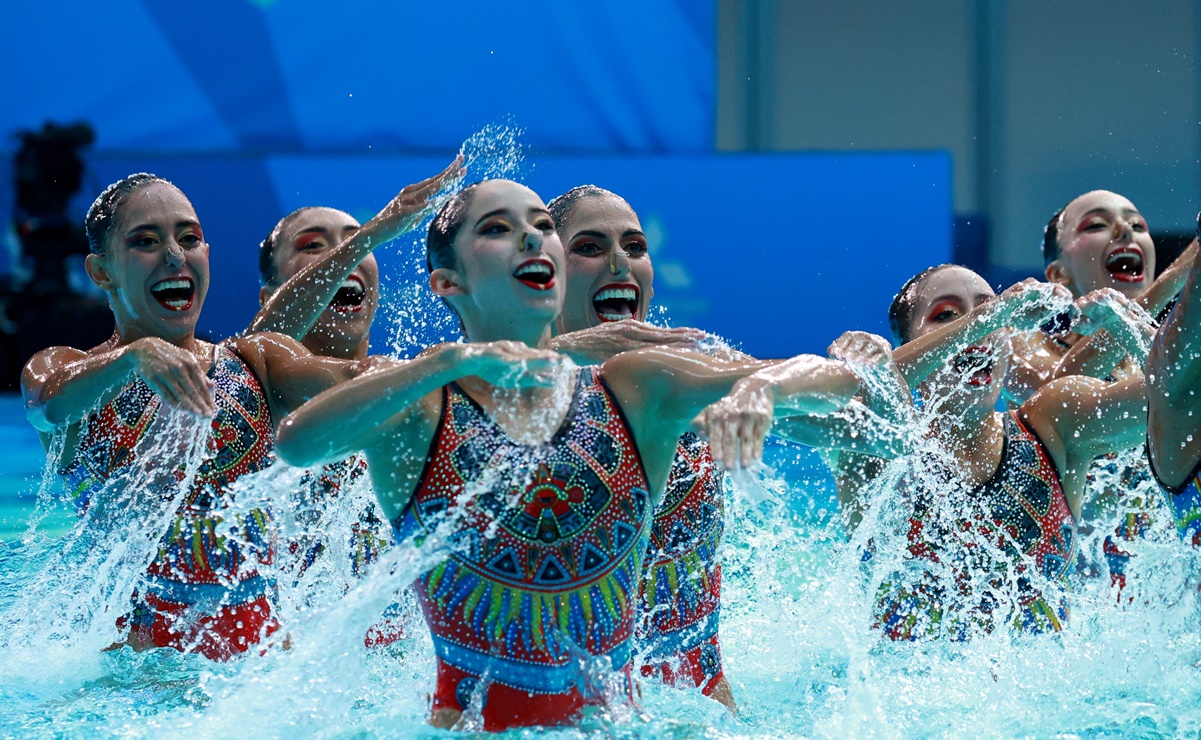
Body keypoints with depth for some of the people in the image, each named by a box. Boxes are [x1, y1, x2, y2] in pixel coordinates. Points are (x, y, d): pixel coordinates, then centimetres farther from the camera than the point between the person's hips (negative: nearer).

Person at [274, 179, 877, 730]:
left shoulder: (635, 392, 6)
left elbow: (837, 379, 1)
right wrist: (461, 359, -25)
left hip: (608, 722, 3)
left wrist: (754, 389, -21)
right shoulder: (415, 410, 0)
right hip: (473, 722, -3)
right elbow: (295, 441, -21)